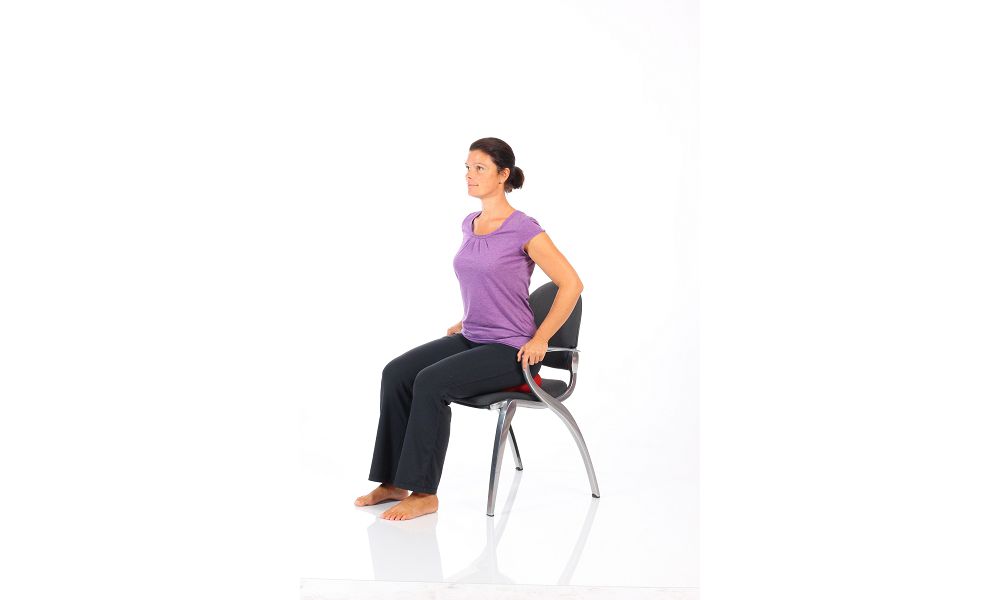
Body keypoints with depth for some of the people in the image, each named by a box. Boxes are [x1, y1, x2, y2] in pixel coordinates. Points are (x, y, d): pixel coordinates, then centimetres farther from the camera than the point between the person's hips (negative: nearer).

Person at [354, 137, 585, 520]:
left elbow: (571, 284, -12)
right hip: (471, 338, 8)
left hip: (510, 350, -7)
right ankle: (394, 481, -8)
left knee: (431, 382, -28)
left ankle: (424, 493, -18)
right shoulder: (469, 225, 10)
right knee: (396, 372, -13)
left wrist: (540, 339, -13)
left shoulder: (523, 229, -14)